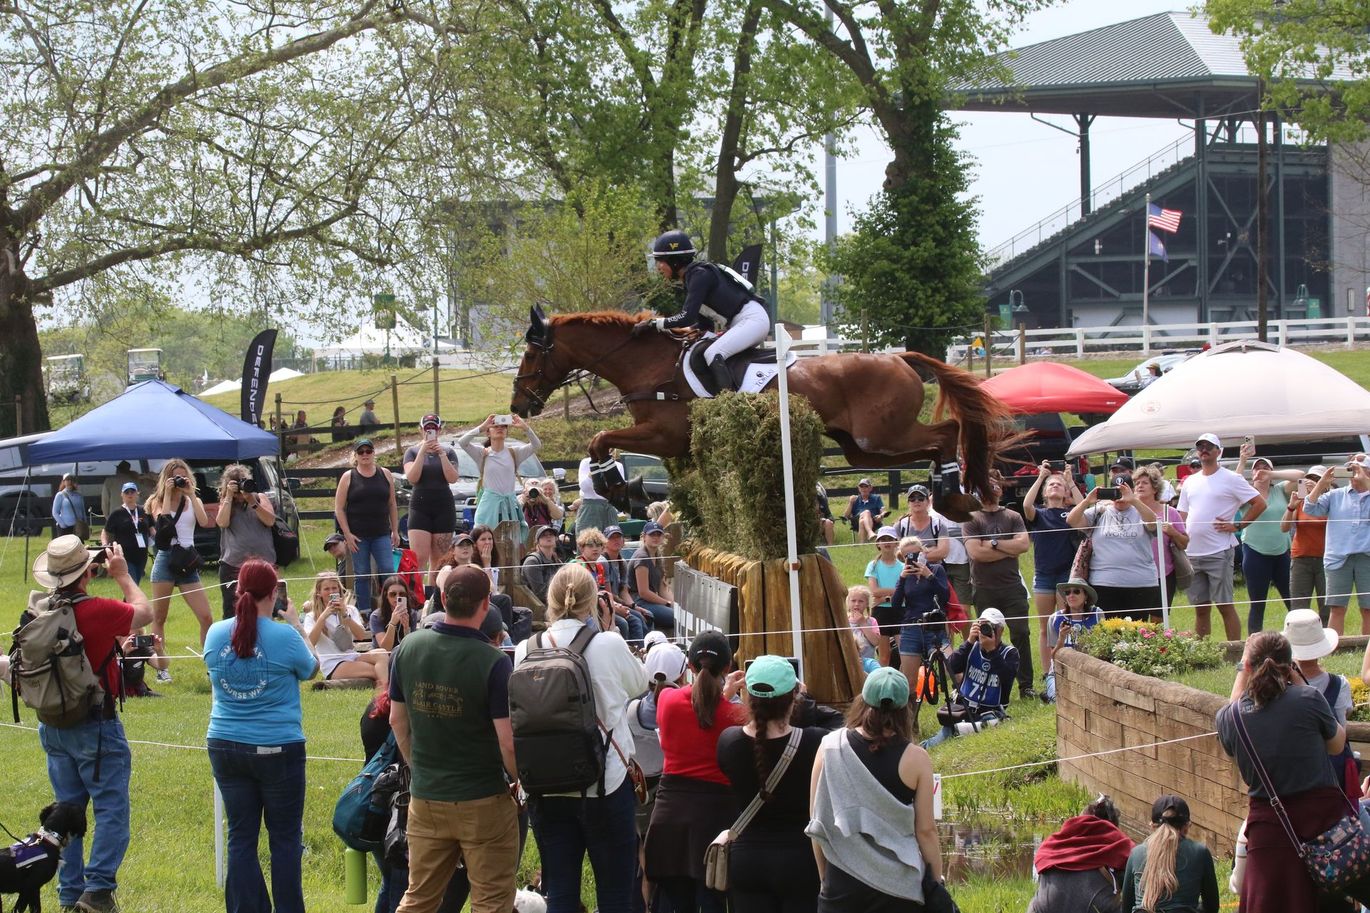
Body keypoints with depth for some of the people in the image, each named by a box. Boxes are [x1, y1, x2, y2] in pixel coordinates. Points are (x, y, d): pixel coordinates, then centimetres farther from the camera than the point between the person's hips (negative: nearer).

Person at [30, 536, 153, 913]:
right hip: (96, 727, -7)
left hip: (53, 726, 7)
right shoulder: (98, 611, -20)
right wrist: (121, 574, 9)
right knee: (111, 811, -1)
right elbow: (144, 612, -2)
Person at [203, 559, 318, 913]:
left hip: (226, 747, 4)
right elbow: (311, 669, 4)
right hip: (278, 748, -4)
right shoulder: (285, 636, -15)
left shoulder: (215, 634, -4)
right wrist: (296, 625, 14)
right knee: (285, 838, 6)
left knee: (241, 838, 9)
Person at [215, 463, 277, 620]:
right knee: (232, 613, -2)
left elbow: (270, 521, -3)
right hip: (232, 566, 0)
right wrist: (229, 496, -7)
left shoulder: (260, 498, 12)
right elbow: (222, 522, -6)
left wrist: (252, 502, -11)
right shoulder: (225, 503, 13)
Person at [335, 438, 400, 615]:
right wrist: (347, 534, -8)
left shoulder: (385, 475, 9)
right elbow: (339, 509, 0)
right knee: (362, 575, 1)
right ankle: (365, 613, 6)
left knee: (388, 571, -9)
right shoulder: (348, 477, 2)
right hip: (357, 536, -1)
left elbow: (392, 505, 12)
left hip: (381, 534, 1)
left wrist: (395, 531, 7)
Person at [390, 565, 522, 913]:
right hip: (483, 801, -5)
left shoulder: (408, 648, -3)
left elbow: (397, 720, 8)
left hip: (424, 796, 5)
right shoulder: (493, 663, -19)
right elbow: (508, 741, -19)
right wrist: (519, 781, 0)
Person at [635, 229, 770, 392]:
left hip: (753, 318, -10)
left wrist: (653, 324, -14)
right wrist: (673, 330, 9)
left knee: (713, 354, -24)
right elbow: (705, 324, 19)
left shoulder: (699, 275, -14)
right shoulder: (692, 276, 15)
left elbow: (686, 318, -22)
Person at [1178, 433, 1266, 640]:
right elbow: (1182, 515, 20)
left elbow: (1259, 504, -3)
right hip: (1192, 553, 6)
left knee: (1225, 606, -5)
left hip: (1219, 553, -6)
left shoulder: (1230, 479, -1)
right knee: (1201, 608, 9)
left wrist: (1237, 526, -9)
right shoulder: (1190, 482, 16)